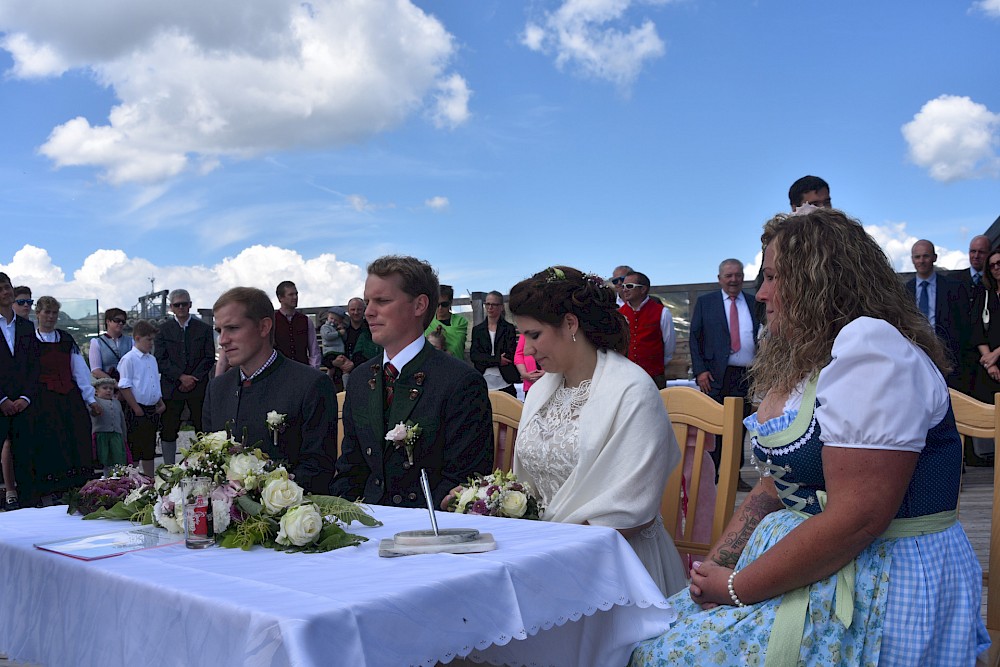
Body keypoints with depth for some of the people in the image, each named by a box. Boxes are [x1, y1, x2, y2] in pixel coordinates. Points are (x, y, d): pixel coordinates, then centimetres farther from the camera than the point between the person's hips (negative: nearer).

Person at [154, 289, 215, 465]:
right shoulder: (163, 330, 6)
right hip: (171, 387, 0)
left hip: (199, 386, 0)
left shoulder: (204, 329, 7)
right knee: (168, 431, 1)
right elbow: (160, 360, -1)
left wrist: (194, 378, -8)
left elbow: (210, 358, 4)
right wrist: (181, 377, -11)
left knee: (203, 429, -1)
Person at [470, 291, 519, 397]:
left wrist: (487, 360, -5)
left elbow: (510, 355, -2)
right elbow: (473, 355, 1)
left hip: (504, 383, -2)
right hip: (483, 383, 2)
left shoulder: (509, 328, 6)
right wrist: (497, 360, -9)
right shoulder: (477, 329, 13)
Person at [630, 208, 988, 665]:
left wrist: (736, 587, -17)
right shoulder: (803, 362, 15)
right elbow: (772, 488, 15)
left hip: (881, 588, -9)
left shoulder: (872, 345, -18)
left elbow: (855, 518, -25)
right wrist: (716, 564, 0)